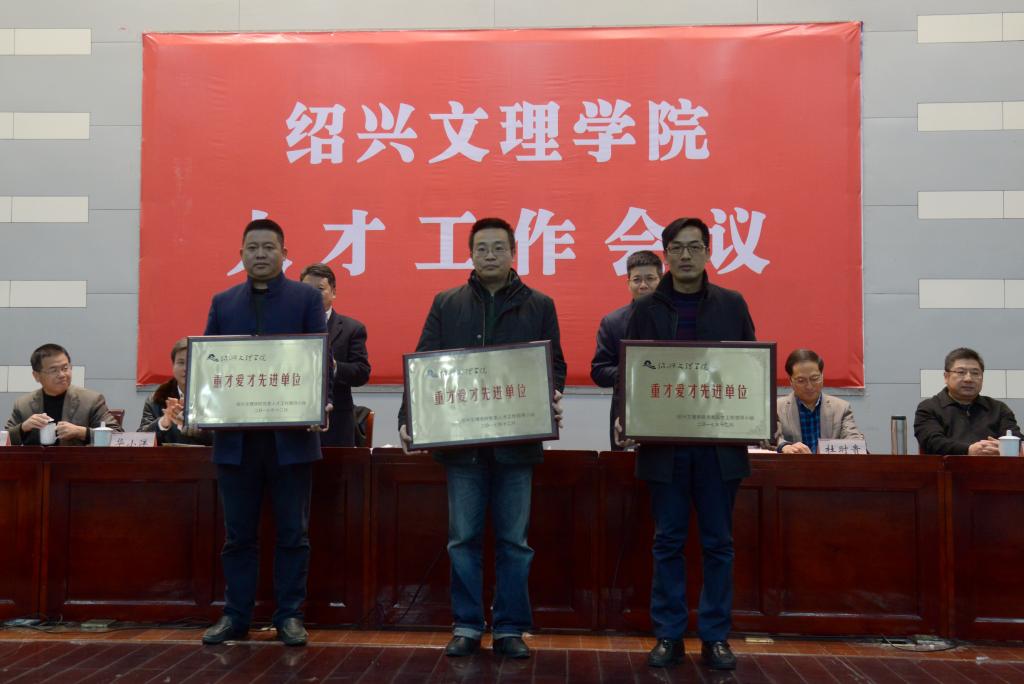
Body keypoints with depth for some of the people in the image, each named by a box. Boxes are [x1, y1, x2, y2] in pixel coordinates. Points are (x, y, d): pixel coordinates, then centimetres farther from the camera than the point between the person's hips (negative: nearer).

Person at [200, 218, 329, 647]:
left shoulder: (307, 298, 4)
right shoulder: (223, 303, 13)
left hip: (290, 435, -2)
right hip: (235, 436, 3)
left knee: (292, 532, 5)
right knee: (238, 533, 10)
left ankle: (289, 616, 15)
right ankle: (235, 616, 20)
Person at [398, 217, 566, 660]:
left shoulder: (539, 306, 7)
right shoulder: (446, 304, 8)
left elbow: (555, 365, 5)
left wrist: (551, 401, -15)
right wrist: (409, 419, -8)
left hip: (517, 441, 0)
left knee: (513, 540, 7)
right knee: (463, 539, 7)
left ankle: (510, 629, 18)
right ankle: (467, 626, 19)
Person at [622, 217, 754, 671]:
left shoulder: (732, 305, 6)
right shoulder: (646, 309, 4)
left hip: (720, 444, 1)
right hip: (664, 444, 0)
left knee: (718, 544, 7)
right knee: (668, 543, 6)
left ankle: (715, 637, 18)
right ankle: (668, 636, 16)